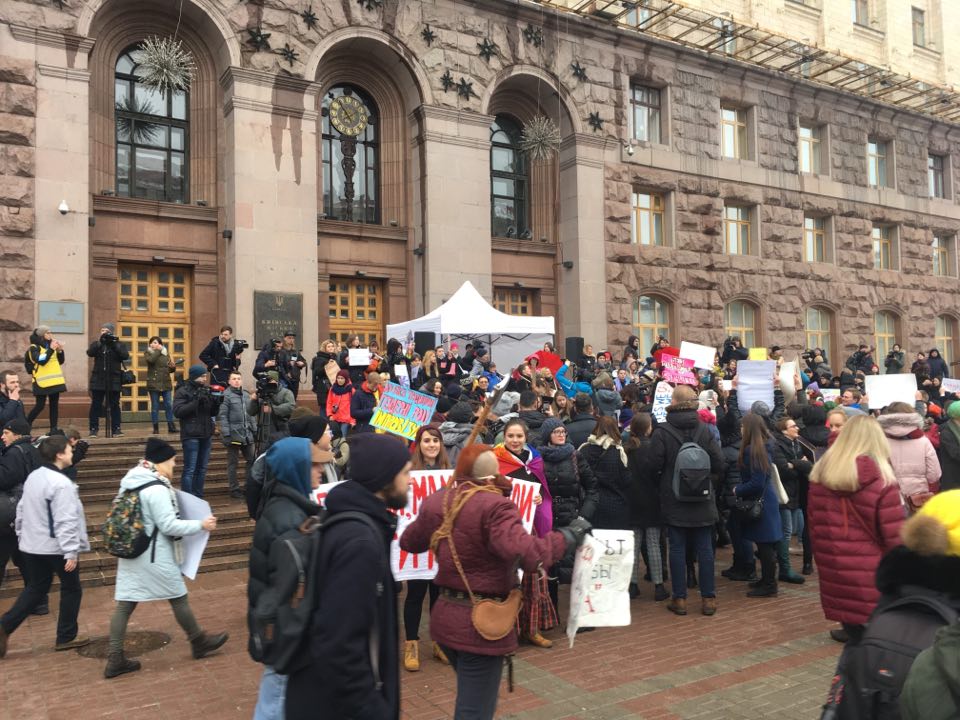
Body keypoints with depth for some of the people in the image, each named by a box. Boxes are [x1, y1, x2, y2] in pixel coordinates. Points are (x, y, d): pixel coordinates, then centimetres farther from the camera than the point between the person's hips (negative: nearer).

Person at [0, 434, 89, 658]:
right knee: (71, 589, 8)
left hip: (32, 545, 8)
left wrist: (22, 536, 24)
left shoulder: (32, 477, 6)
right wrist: (71, 551, -22)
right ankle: (66, 637, 16)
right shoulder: (61, 483, -22)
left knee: (35, 589, 19)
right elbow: (65, 521, -25)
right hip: (57, 547, -8)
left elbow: (21, 510, 14)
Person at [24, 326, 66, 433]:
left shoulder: (50, 345, 14)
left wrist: (60, 351, -3)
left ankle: (54, 429, 7)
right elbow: (41, 360, -22)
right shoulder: (34, 347, -6)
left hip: (54, 380, 6)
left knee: (54, 404, 5)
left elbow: (60, 361, 13)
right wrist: (51, 349, -24)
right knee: (40, 405, -7)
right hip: (42, 382, -6)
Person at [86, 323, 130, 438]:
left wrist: (114, 344, -14)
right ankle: (93, 429, 7)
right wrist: (99, 341, -17)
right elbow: (90, 353, -9)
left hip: (114, 380, -1)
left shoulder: (120, 344, 5)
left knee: (114, 405, 3)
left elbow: (125, 356, -11)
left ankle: (116, 429, 6)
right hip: (98, 380, 1)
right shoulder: (96, 344, 10)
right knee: (96, 405, 2)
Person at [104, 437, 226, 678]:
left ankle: (115, 660, 10)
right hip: (156, 557, -8)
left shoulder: (130, 482, 5)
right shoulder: (157, 489, -22)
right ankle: (199, 642, 25)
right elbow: (169, 526, -21)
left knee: (124, 604, 8)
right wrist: (200, 524, -12)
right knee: (178, 598, 9)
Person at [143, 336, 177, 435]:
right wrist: (158, 351, -13)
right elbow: (150, 360, -21)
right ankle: (156, 428, 7)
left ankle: (171, 426, 5)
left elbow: (170, 370, 15)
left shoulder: (166, 353, 11)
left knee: (168, 405, 0)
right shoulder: (148, 353, 3)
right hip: (154, 384, -2)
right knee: (155, 406, 2)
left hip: (166, 383, 2)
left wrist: (173, 367, -7)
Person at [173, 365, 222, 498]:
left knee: (202, 469, 9)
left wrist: (216, 404, -6)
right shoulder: (183, 391, -4)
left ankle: (198, 498, 17)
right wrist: (196, 401, -21)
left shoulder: (206, 390, 12)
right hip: (191, 436, -6)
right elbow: (177, 411, -16)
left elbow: (213, 413, 15)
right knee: (189, 470, -6)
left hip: (206, 434, 6)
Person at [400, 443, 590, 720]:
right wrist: (569, 534, -19)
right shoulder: (494, 506, -21)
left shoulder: (437, 502, 1)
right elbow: (528, 554, -33)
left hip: (446, 615, 7)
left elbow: (409, 541, 17)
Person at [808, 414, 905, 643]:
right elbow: (895, 536, -11)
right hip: (871, 572, -4)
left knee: (852, 630, 15)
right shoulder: (882, 481, -13)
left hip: (832, 567, 4)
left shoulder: (821, 474, 1)